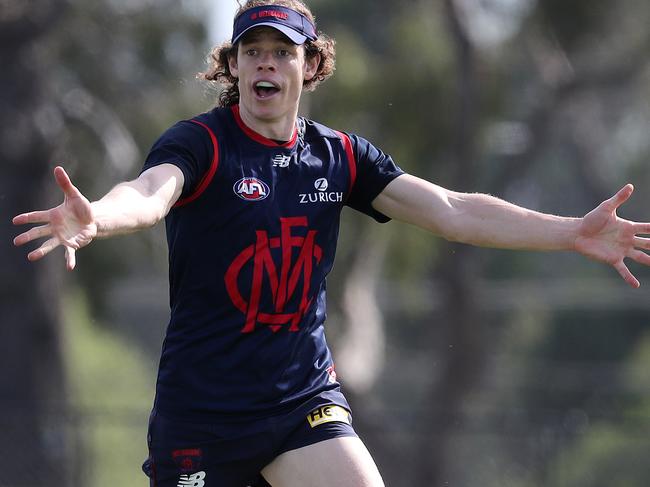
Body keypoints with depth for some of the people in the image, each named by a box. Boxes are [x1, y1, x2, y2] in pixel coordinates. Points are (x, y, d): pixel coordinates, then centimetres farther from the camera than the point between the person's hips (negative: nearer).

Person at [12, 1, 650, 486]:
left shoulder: (340, 157, 4)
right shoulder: (201, 143, -10)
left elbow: (449, 211, 0)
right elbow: (149, 193, -31)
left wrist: (571, 233, -10)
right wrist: (94, 218, -55)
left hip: (305, 397, 4)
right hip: (202, 405, -4)